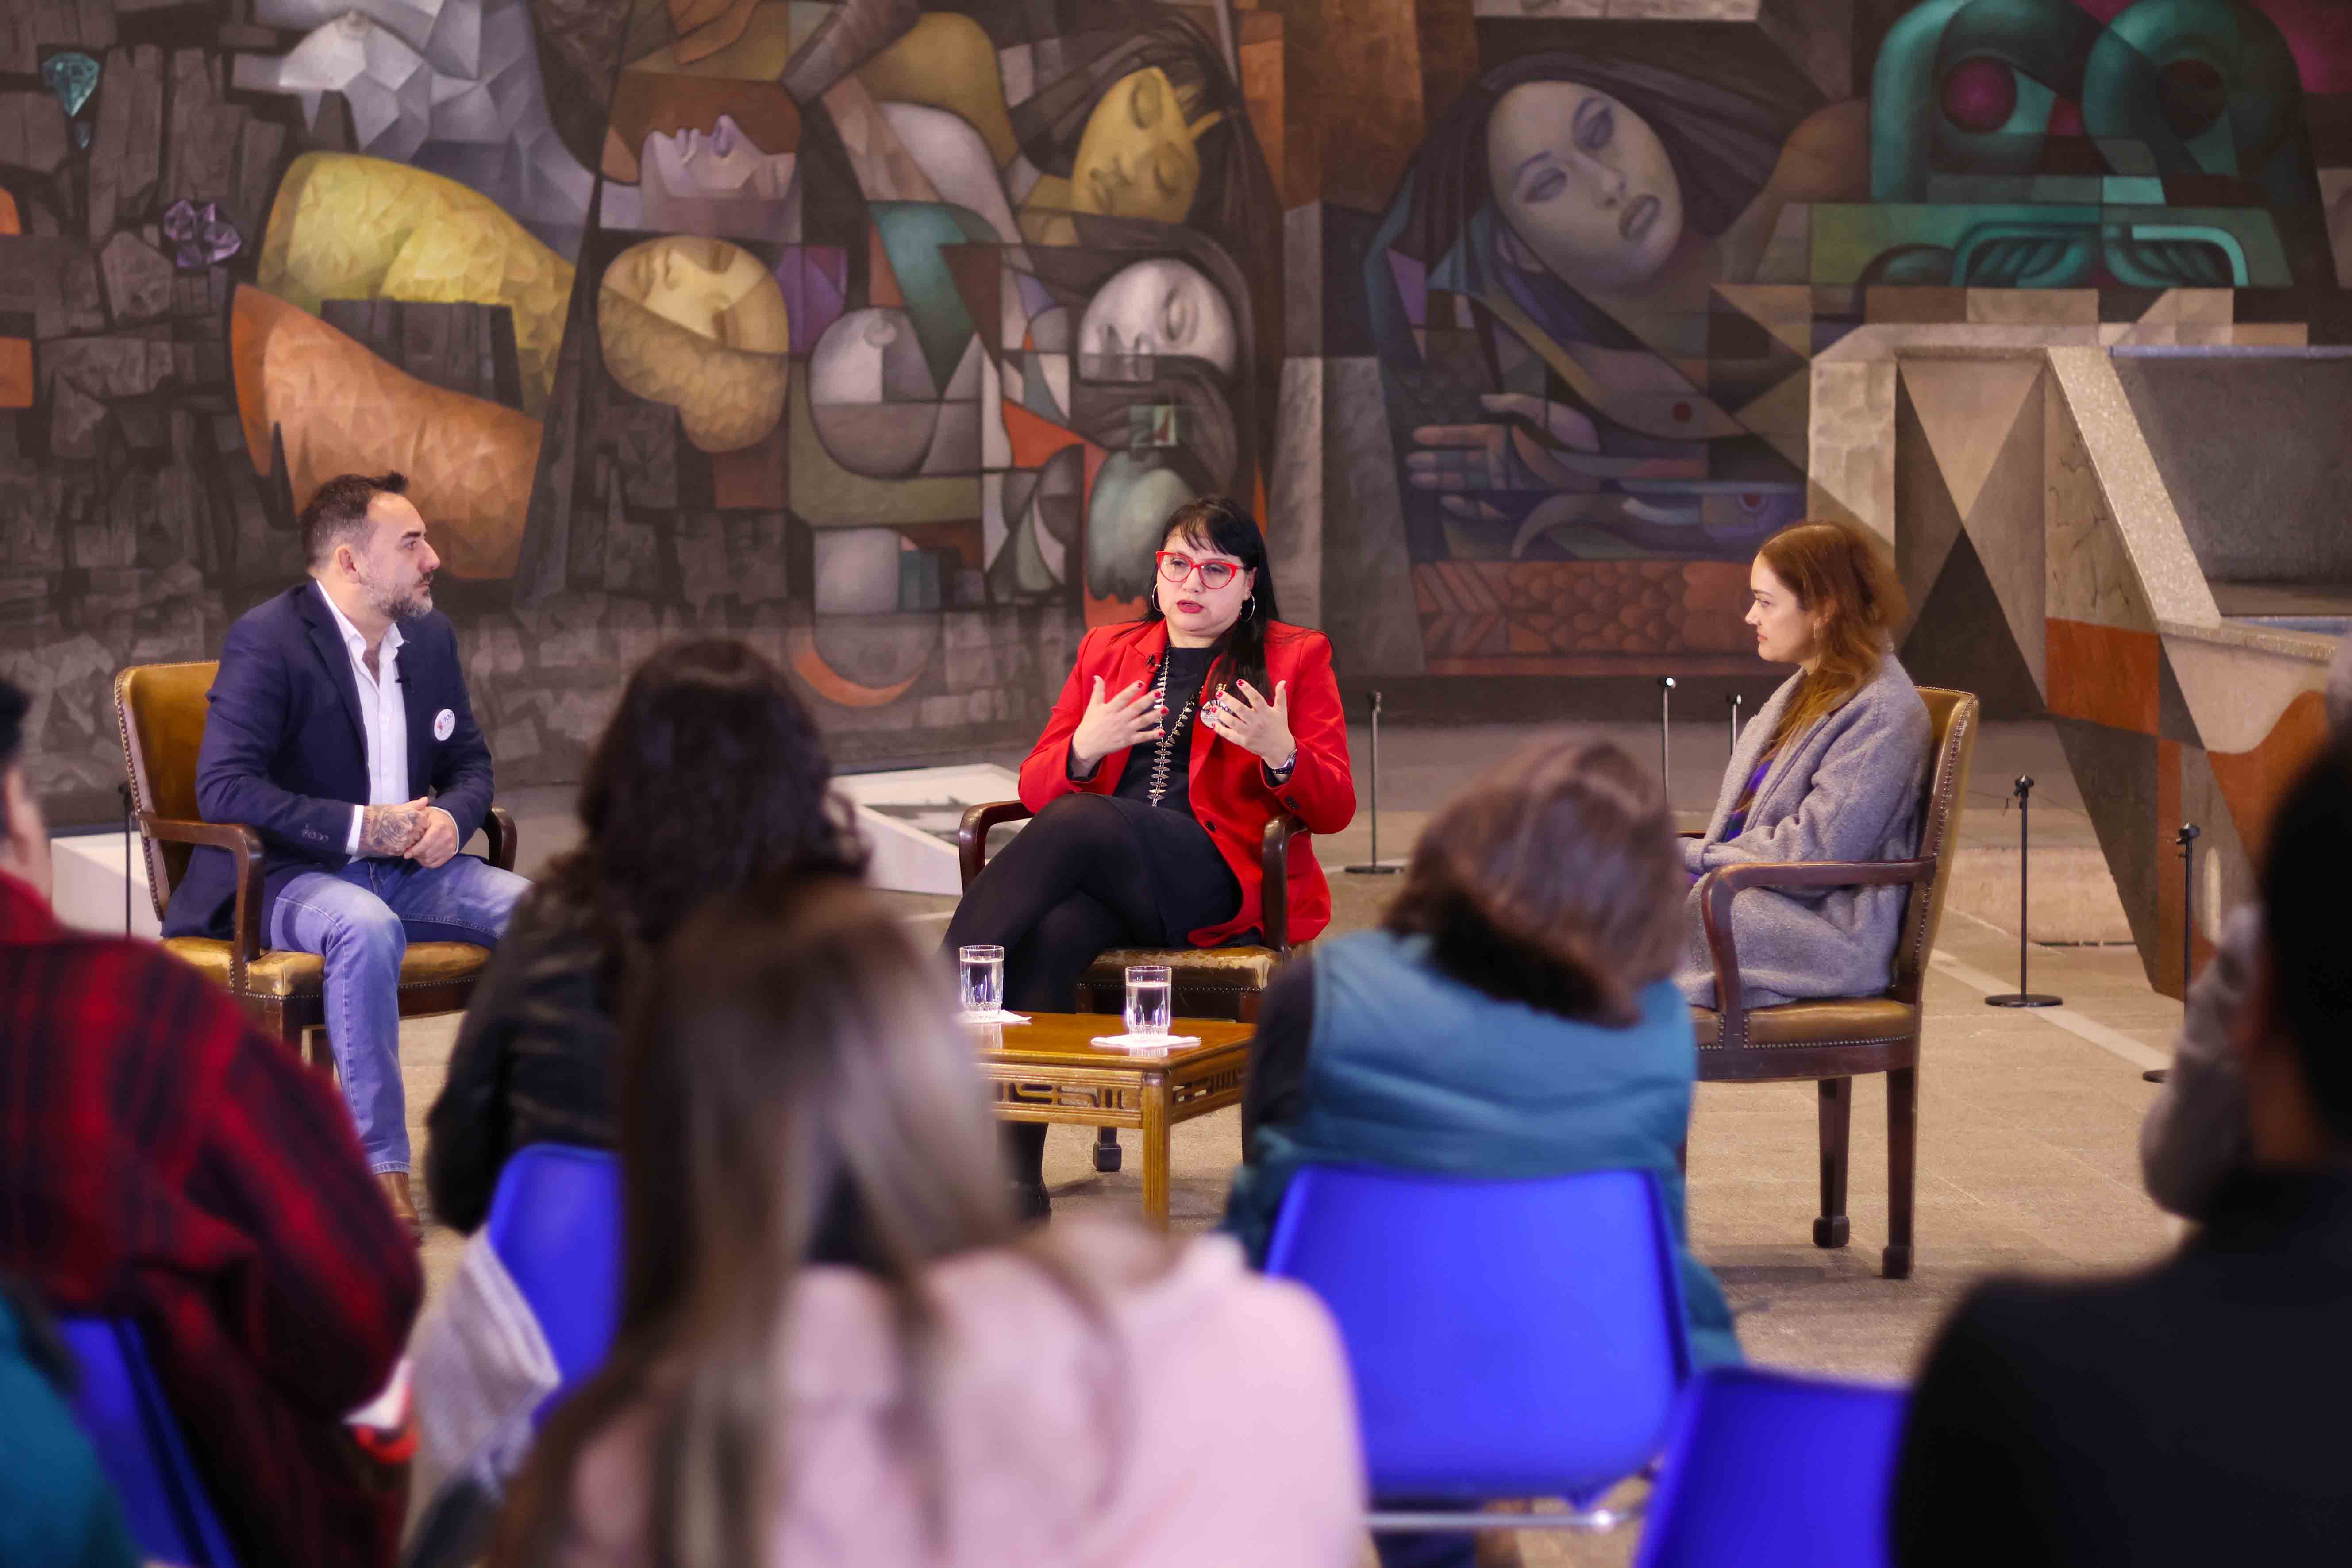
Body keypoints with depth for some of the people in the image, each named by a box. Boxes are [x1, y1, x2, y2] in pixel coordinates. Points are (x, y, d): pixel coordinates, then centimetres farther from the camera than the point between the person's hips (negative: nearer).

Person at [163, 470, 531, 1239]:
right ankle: (379, 1167, -35)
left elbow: (469, 762, 18)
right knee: (368, 929, -40)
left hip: (404, 864, 7)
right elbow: (223, 786, -21)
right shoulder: (267, 642, -13)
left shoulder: (431, 635, 9)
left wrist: (451, 816, -7)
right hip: (282, 879, -7)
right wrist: (358, 827, -25)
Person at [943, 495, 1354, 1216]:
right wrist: (1085, 749, -6)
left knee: (1078, 823, -33)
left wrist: (1279, 753, -15)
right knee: (1051, 932, -34)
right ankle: (1012, 1175, -38)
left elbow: (1334, 809, 7)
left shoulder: (1295, 658, 15)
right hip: (1098, 874, 3)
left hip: (1220, 878, -3)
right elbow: (1037, 789, 18)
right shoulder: (1106, 651, 24)